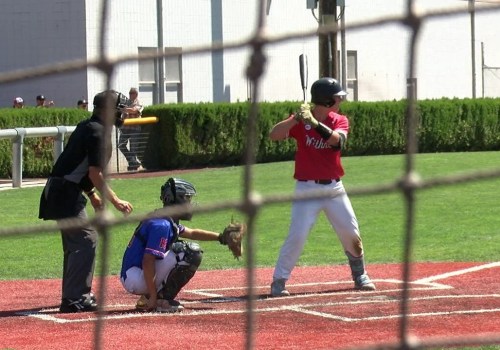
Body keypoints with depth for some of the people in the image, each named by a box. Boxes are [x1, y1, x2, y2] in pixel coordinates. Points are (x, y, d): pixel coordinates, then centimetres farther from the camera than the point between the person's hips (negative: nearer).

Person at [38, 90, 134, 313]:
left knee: (75, 242, 17)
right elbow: (95, 174, -20)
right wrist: (115, 201, -15)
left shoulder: (85, 127, 16)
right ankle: (74, 299, -15)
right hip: (65, 194, -11)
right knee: (86, 240, -12)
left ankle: (73, 296, 24)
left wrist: (92, 195, 26)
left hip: (58, 192, 11)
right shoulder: (98, 133, -15)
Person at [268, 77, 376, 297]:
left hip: (334, 188, 3)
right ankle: (278, 281, -9)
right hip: (307, 188, -3)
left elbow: (335, 138, -20)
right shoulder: (299, 122, -6)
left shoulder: (340, 121, 2)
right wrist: (297, 119, -32)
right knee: (297, 236, -15)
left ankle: (360, 276, 27)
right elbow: (273, 135, -20)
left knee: (351, 233, 6)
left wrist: (314, 122, -34)